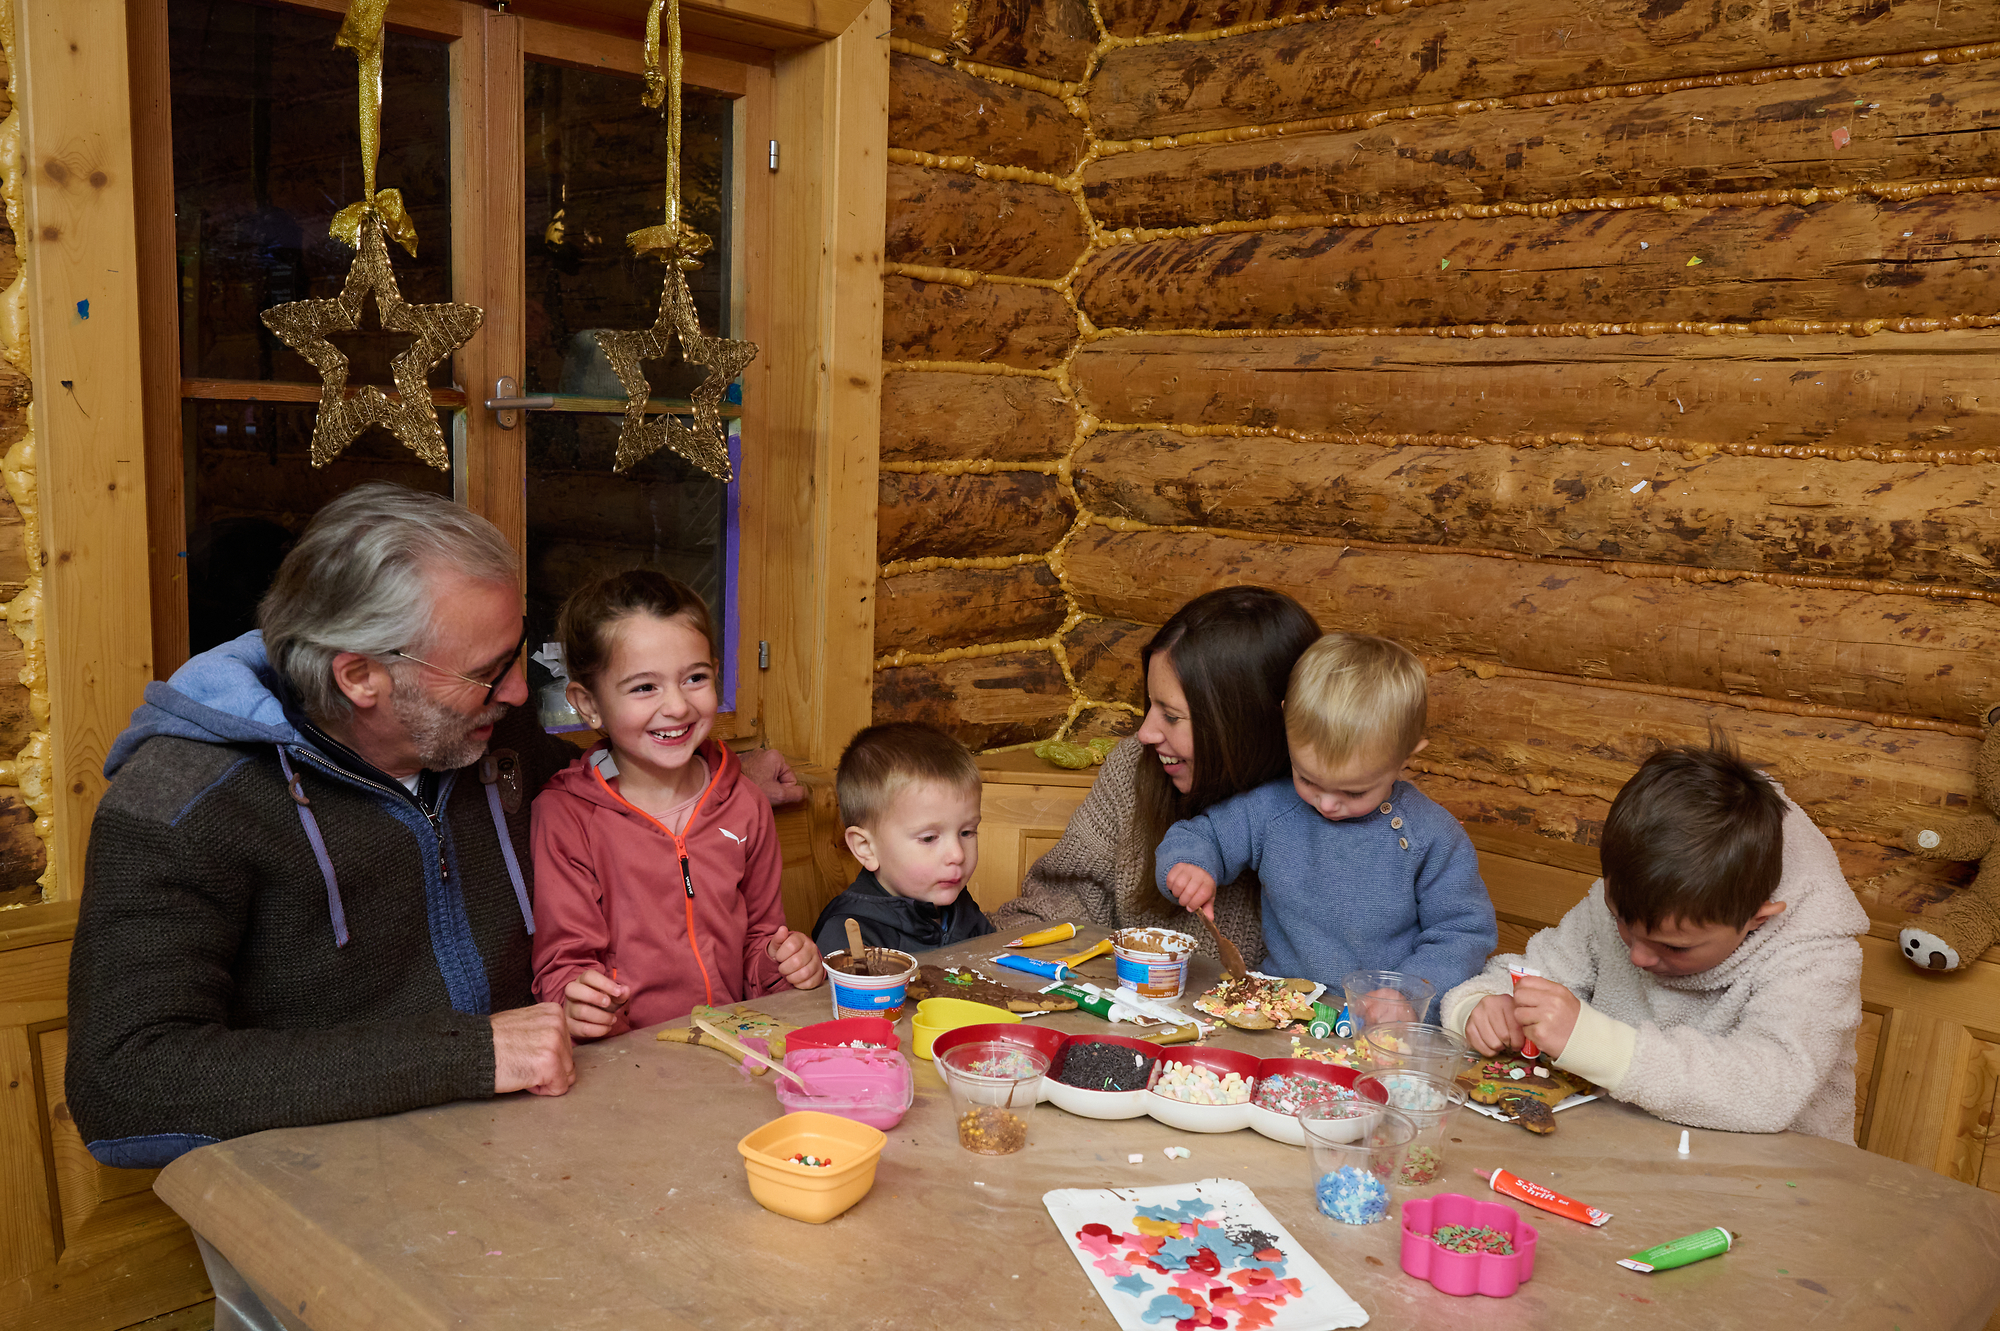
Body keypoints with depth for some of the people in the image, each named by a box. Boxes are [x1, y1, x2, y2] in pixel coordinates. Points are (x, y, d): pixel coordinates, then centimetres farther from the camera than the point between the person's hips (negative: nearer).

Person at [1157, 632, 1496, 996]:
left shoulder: (1435, 839, -8)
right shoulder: (1270, 809, -2)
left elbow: (1465, 933, -3)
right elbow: (1200, 836, 10)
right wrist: (1188, 864, -13)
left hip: (1383, 1022, -1)